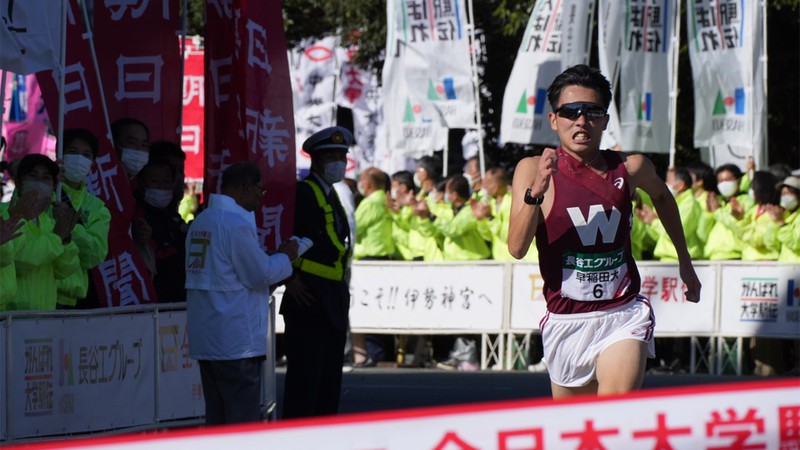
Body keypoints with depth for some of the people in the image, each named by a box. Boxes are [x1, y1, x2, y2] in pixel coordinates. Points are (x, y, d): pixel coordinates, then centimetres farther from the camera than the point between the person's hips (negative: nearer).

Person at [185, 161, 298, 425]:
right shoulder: (236, 223, -15)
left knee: (217, 416, 12)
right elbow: (261, 275, -12)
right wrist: (285, 257, 5)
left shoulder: (201, 222, 13)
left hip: (206, 341, 9)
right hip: (237, 341, -9)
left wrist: (273, 258, 19)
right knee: (244, 420, -5)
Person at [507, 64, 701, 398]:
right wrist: (536, 191, -30)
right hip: (565, 322, 0)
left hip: (624, 317, 0)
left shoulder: (631, 168, 1)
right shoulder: (532, 169, -4)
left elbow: (661, 196, 26)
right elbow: (517, 248, -16)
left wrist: (684, 261, 30)